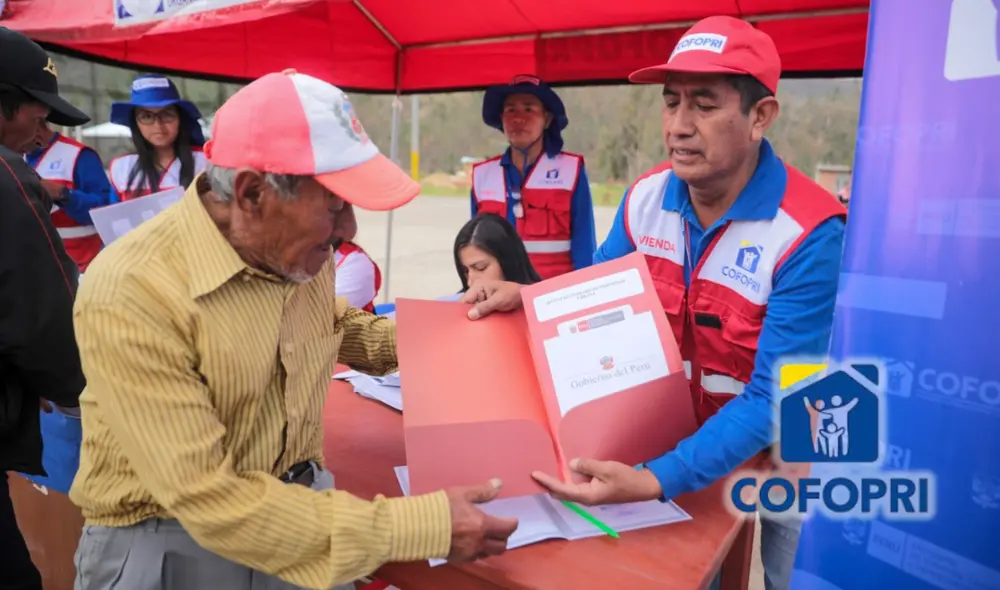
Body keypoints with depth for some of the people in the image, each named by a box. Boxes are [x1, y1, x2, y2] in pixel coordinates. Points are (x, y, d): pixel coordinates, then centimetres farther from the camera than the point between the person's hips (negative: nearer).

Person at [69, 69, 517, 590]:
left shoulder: (301, 250, -7)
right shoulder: (132, 295, -25)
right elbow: (209, 500, -26)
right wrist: (419, 526, -28)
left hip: (297, 505, 5)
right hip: (167, 541, -4)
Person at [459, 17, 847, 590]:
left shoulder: (811, 233, -29)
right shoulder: (646, 199, -12)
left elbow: (773, 399, -29)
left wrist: (654, 480, -40)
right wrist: (527, 299, -18)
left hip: (784, 454, -3)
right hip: (682, 436, 4)